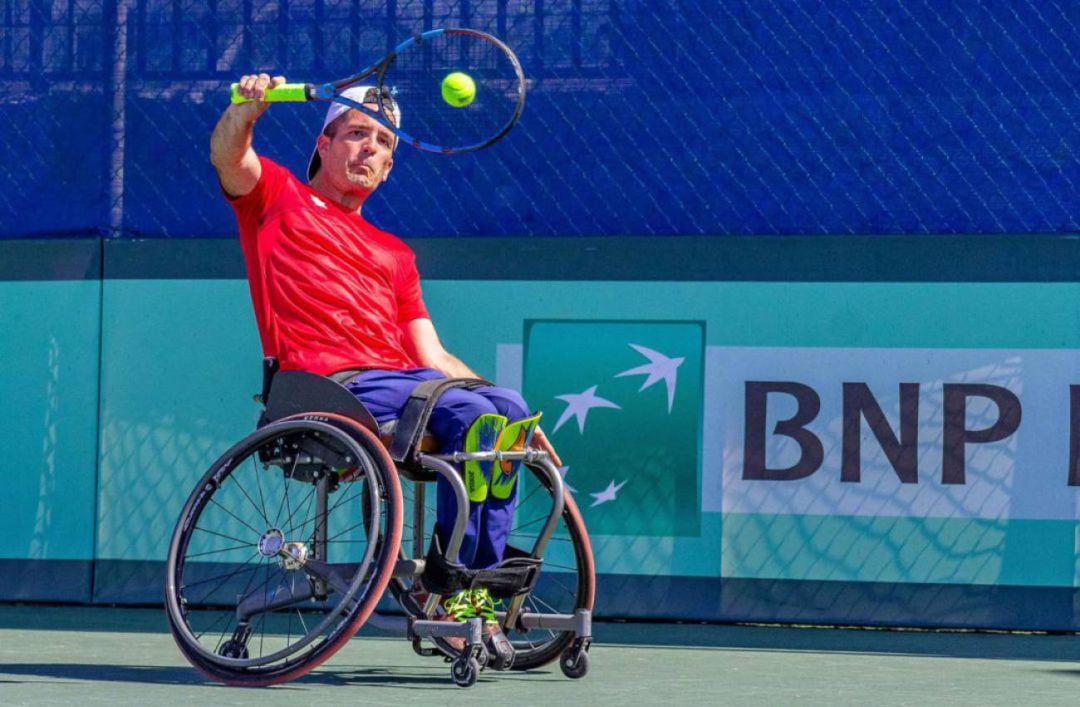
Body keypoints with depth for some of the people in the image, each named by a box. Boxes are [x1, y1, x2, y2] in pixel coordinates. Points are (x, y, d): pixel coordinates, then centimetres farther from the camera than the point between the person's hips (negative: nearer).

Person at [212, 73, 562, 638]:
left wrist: (516, 417, 11)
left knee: (505, 408, -21)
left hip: (404, 380, 6)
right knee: (469, 414, -27)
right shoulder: (278, 195, 18)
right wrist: (246, 109, -27)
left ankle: (477, 590, -17)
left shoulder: (394, 254, 31)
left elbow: (432, 358, 24)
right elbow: (228, 157, -4)